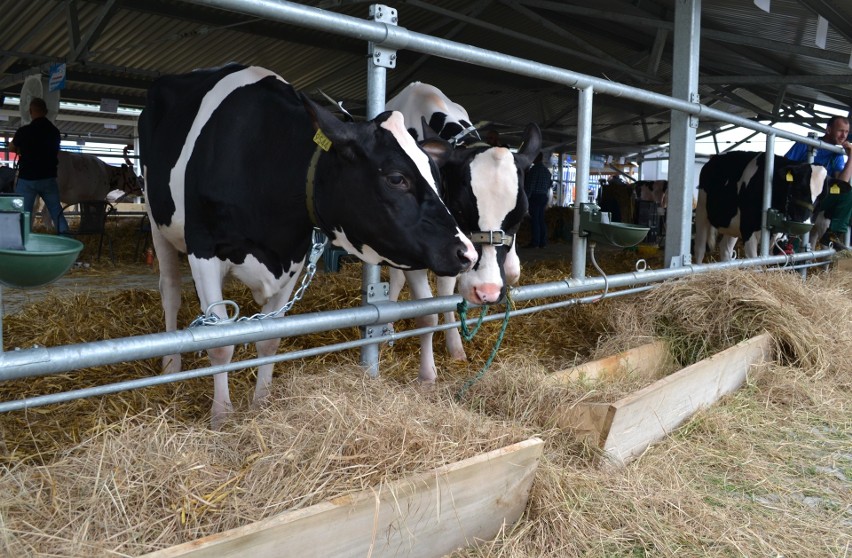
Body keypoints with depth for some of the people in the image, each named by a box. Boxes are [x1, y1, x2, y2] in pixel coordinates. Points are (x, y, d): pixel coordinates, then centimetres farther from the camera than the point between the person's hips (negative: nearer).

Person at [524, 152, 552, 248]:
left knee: (534, 220, -7)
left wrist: (526, 197, -14)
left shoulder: (534, 169, -11)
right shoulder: (546, 170, 14)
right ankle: (543, 242, 9)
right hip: (544, 196, 8)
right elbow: (550, 183, 19)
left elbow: (530, 184, -15)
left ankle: (535, 242, -9)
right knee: (541, 220, 10)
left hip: (535, 197, -8)